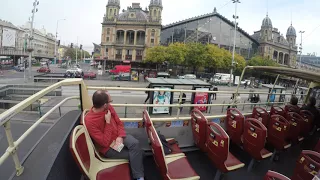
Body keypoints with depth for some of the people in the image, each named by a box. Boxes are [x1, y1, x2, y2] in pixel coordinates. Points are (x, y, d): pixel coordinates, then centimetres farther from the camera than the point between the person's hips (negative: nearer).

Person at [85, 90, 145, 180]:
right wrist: (108, 122, -26)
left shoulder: (109, 108, -7)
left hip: (118, 137, 5)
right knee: (138, 152, -19)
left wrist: (120, 136, -15)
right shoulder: (90, 121, -26)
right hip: (108, 148, -5)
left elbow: (119, 123, 3)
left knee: (135, 143, -25)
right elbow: (105, 142, -24)